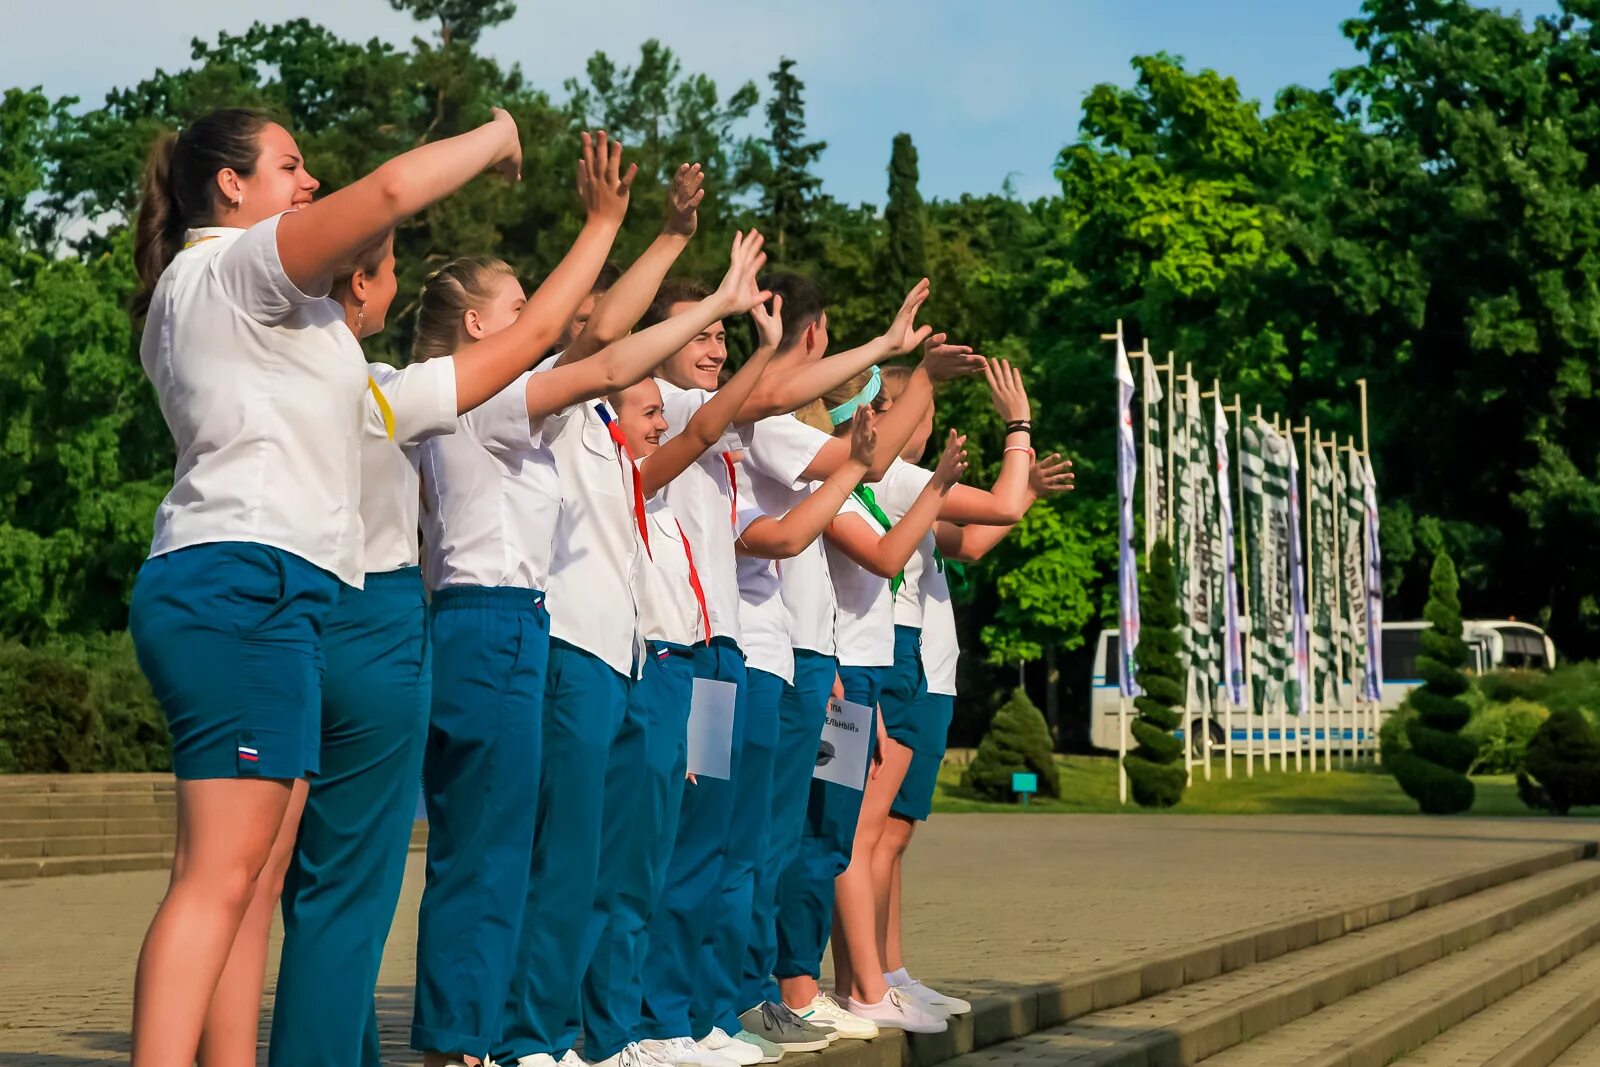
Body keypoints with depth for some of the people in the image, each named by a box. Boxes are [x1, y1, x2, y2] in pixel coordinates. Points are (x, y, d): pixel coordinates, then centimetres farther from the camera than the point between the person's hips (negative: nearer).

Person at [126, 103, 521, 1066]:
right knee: (220, 874, -16)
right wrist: (493, 139, 1)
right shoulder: (230, 266, -3)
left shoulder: (204, 290, 26)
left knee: (255, 878, 4)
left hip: (268, 596, 10)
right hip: (241, 587, -10)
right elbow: (392, 189, -13)